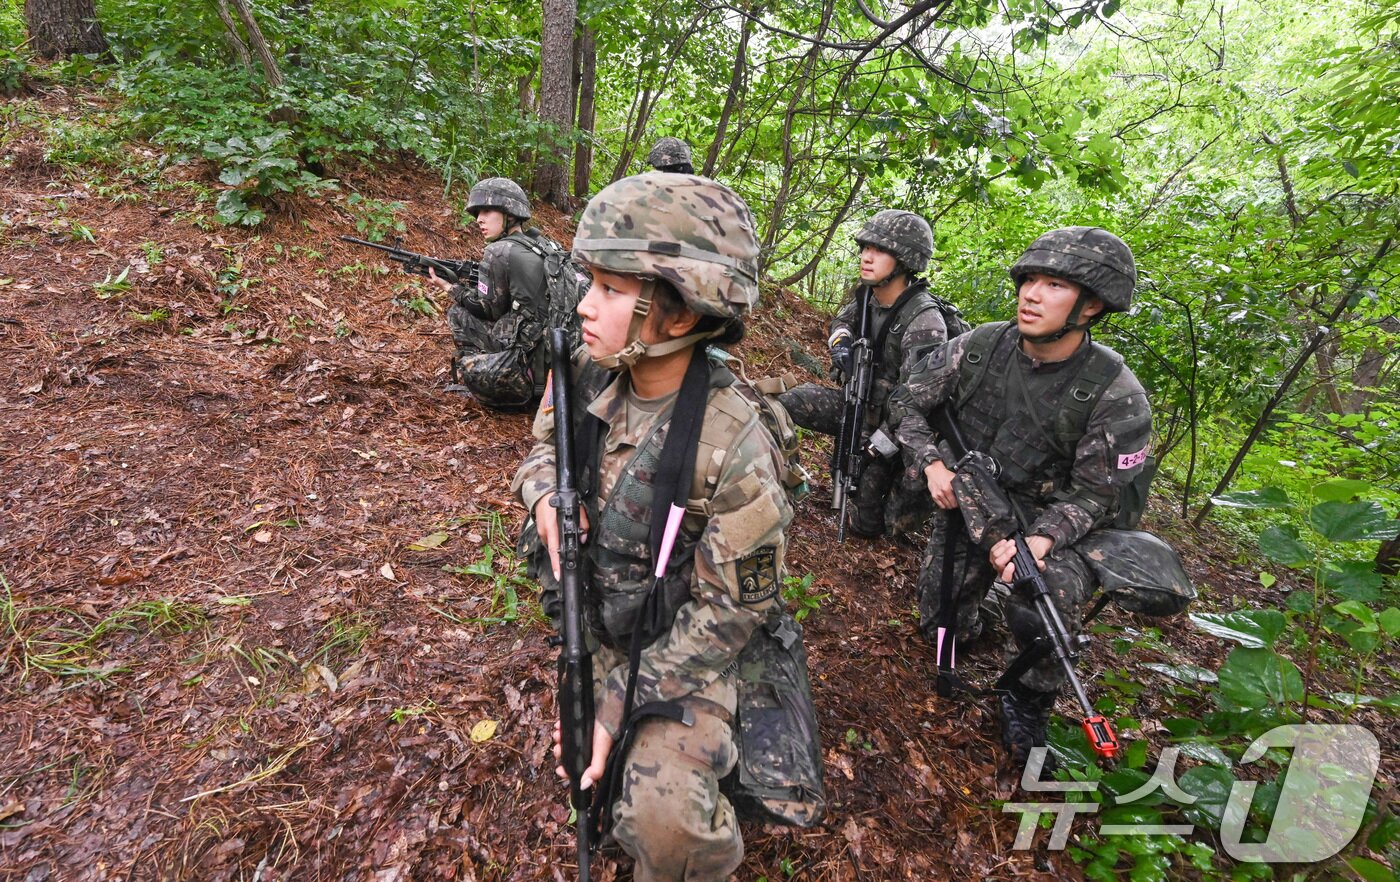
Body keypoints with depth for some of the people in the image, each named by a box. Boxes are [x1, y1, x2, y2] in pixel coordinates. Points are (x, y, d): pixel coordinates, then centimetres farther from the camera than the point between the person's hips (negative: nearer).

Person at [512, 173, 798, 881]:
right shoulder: (587, 370, -14)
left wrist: (616, 702, -20)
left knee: (665, 819, -18)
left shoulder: (734, 452, -31)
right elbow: (545, 444, 7)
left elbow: (729, 611, -21)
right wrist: (547, 496, -18)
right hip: (587, 614, 6)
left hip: (678, 645, -5)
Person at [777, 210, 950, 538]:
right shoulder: (867, 296, -6)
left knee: (867, 524, 2)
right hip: (855, 403, 6)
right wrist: (841, 342, -4)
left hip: (888, 423, -5)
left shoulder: (925, 321, -28)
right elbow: (842, 320, 18)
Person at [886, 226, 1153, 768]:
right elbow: (907, 402, -2)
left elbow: (1091, 494, -14)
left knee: (1052, 597, -32)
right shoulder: (979, 347, -13)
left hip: (1047, 517, -3)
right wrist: (933, 462, -17)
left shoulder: (1116, 398, -20)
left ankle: (1028, 704, -1)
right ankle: (974, 609, 46)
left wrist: (1039, 541, -31)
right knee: (939, 624, 7)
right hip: (966, 499, 3)